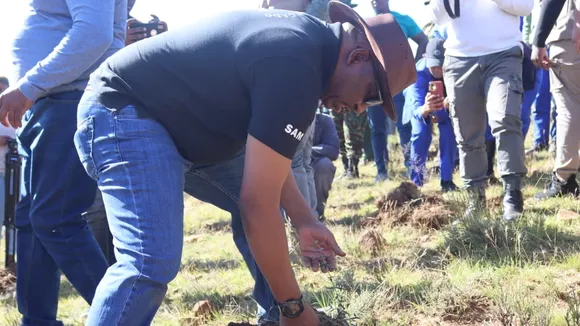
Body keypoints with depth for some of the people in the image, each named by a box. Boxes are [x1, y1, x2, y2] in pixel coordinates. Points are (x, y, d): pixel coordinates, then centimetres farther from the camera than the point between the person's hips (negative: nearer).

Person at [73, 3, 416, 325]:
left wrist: (305, 220, 12)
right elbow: (257, 205, -26)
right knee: (153, 262, -25)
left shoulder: (304, 38, 5)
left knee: (262, 192, 11)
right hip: (123, 112, -11)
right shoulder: (293, 67, -26)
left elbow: (266, 151, 18)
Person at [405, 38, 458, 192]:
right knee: (421, 133, -19)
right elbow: (416, 107, -53)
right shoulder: (418, 73, -42)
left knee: (450, 131, -17)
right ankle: (416, 181, -8)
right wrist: (425, 109, -75)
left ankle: (446, 180, -7)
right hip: (421, 104, -2)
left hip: (446, 104, 2)